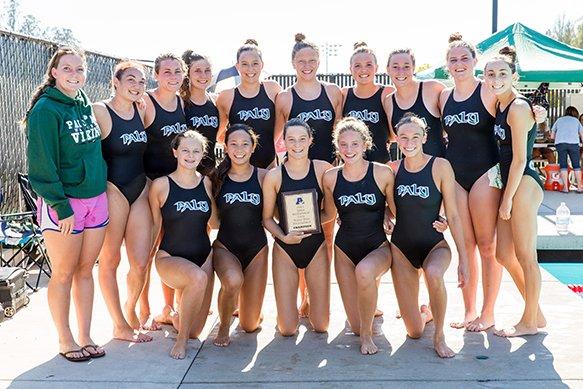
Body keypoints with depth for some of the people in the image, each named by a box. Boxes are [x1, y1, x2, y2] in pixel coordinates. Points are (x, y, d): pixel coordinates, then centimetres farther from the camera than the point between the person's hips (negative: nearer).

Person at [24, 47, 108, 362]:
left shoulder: (85, 105, 8)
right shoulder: (45, 109, -12)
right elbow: (42, 165, -15)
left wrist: (101, 188, 13)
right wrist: (62, 207, -18)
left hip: (96, 199, 6)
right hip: (62, 204, -6)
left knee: (85, 271, 12)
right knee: (64, 274, 5)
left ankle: (85, 337, 23)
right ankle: (65, 340, 19)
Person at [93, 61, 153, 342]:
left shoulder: (141, 111, 10)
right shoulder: (100, 111, -9)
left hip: (140, 189, 6)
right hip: (112, 190, -6)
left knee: (141, 262, 5)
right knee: (110, 260, 5)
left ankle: (130, 310, 30)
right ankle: (120, 326, 17)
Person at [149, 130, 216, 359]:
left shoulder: (206, 183, 3)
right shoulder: (161, 185, -7)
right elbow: (155, 226, 0)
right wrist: (147, 256, -2)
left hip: (203, 256, 4)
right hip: (170, 257, -4)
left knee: (195, 331, 0)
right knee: (198, 278, -40)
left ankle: (178, 315, 39)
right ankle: (180, 338, -16)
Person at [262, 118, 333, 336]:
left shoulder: (323, 169, -5)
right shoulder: (274, 176, -6)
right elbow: (267, 218, -1)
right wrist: (284, 237, -16)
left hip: (316, 246, 1)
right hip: (285, 247, -1)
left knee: (320, 326, 2)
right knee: (287, 329, -2)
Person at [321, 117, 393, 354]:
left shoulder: (382, 173, -10)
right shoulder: (331, 177, -3)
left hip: (378, 246, -3)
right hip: (345, 249, 3)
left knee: (364, 271, -40)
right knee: (355, 326, 1)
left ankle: (367, 333, -15)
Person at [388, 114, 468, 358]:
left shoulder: (440, 166, -10)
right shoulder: (393, 169, -1)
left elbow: (453, 215, -9)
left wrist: (463, 258, -10)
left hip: (434, 244, -2)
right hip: (401, 247, 3)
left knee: (433, 273, -41)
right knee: (414, 332, 2)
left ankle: (439, 336, -15)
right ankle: (425, 313, 41)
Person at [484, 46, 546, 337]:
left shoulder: (518, 108, -15)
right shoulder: (500, 106, 12)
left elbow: (519, 159, -17)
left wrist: (507, 199, -13)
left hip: (524, 185, -10)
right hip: (510, 184, 10)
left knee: (525, 256, 0)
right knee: (504, 254, 13)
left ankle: (530, 322, 14)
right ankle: (536, 314, 25)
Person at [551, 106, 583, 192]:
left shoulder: (559, 120, 22)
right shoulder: (576, 120, 20)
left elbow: (552, 136, 22)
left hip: (560, 143, 1)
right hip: (573, 143, -1)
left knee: (563, 165, 3)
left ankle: (565, 188, -1)